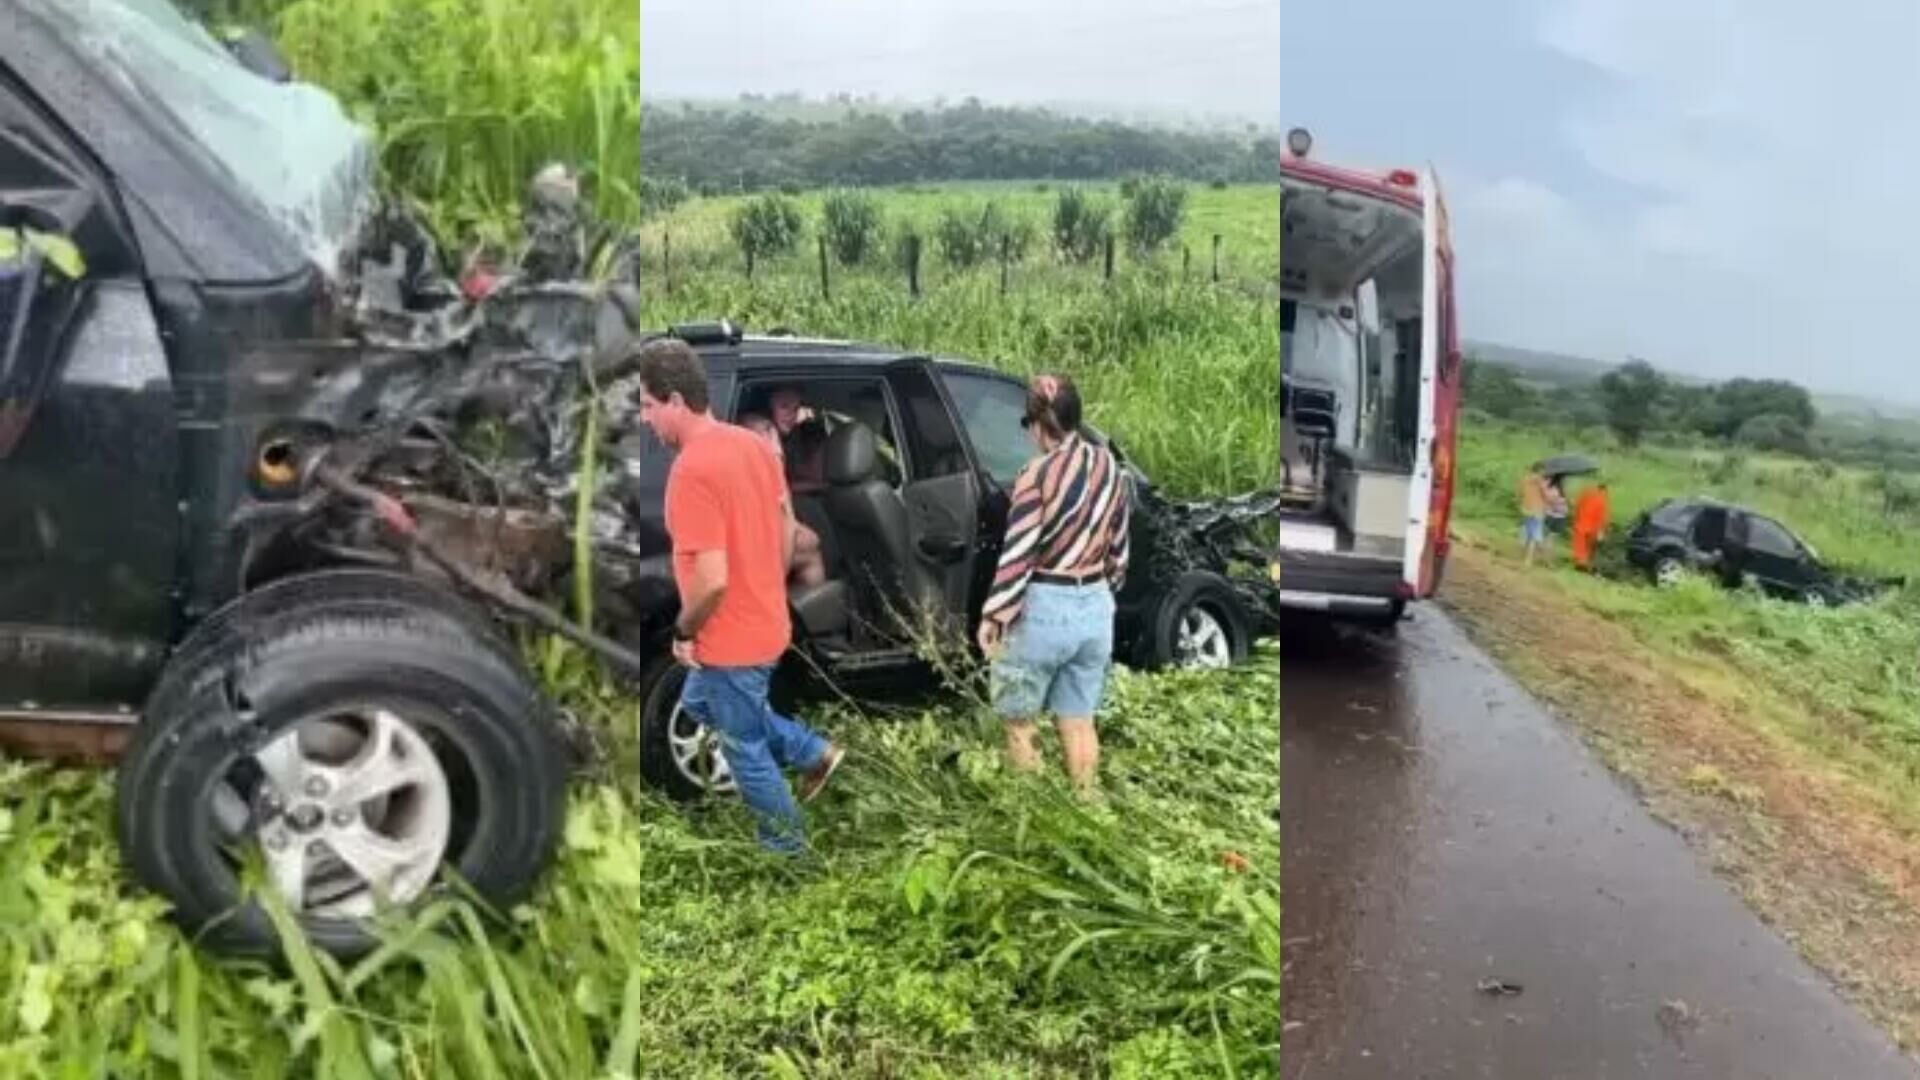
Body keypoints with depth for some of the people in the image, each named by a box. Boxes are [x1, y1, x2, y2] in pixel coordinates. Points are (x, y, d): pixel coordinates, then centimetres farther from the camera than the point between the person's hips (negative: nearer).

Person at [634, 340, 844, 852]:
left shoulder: (691, 470, -27)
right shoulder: (753, 443, 0)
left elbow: (712, 580, -30)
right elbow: (788, 527, 10)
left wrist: (683, 632, -12)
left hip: (732, 639, -9)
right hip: (766, 623, 9)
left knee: (746, 750, 13)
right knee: (699, 702, 31)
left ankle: (787, 842, 33)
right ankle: (814, 752, 31)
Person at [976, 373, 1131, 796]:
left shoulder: (1039, 473, -15)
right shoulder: (1113, 469, 4)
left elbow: (1016, 554, -16)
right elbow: (1118, 551, 11)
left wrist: (992, 615, -9)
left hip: (1044, 608, -6)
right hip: (1096, 608, 6)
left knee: (1019, 719, 11)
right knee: (1079, 720, 16)